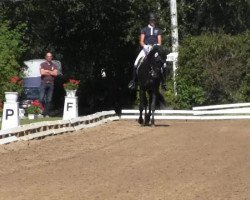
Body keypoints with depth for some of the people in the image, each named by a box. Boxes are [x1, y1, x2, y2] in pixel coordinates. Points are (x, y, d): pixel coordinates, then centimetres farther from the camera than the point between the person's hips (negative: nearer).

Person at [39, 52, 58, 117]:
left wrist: (47, 71, -5)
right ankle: (44, 108, 9)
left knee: (49, 100, 0)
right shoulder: (42, 65, 7)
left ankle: (46, 113, 2)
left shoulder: (54, 66, 13)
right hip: (44, 83, -2)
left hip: (51, 83, 2)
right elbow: (42, 73, -9)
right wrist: (51, 72, -3)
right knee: (41, 98, -12)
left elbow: (56, 73, -3)